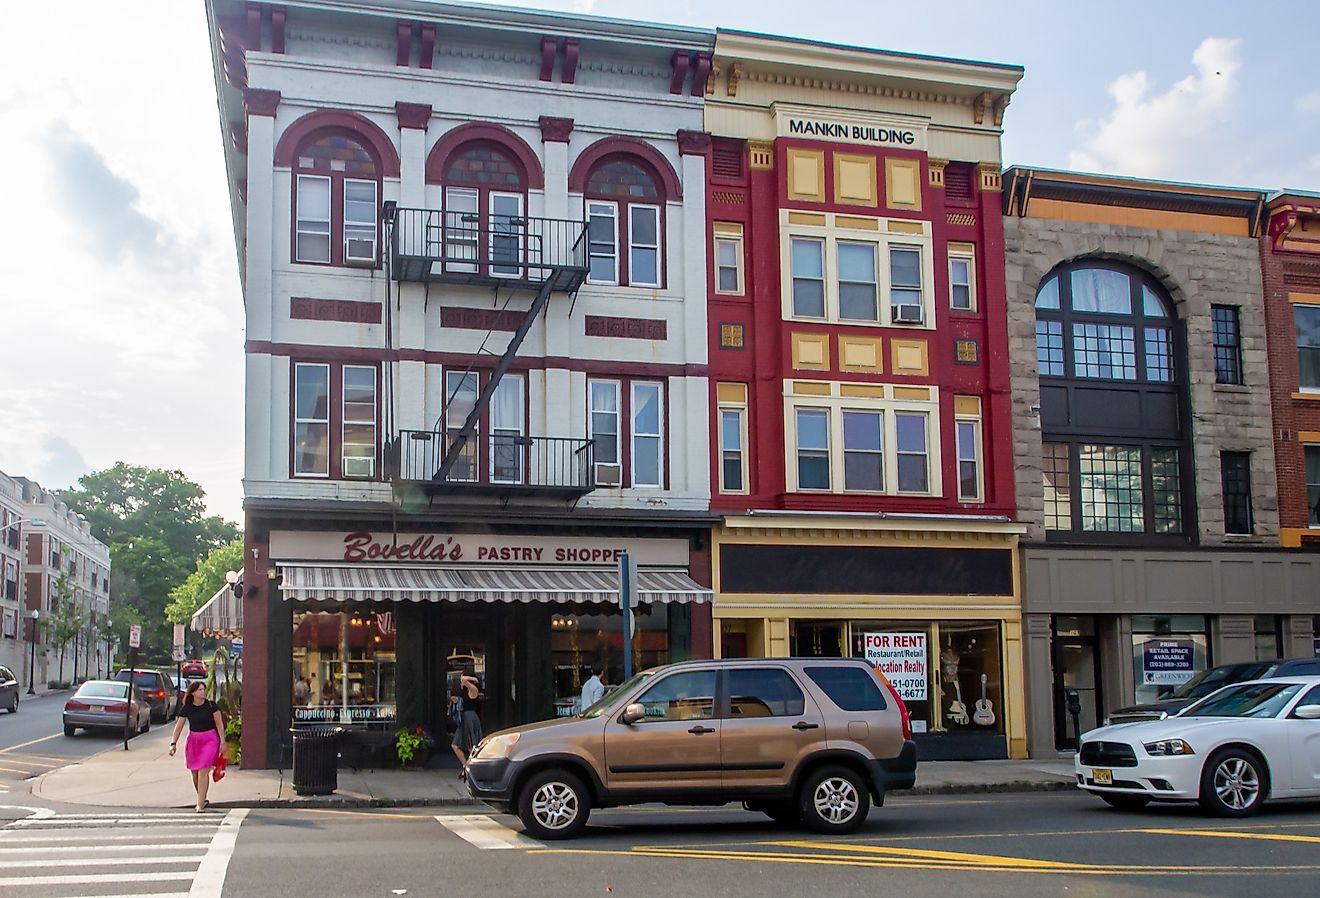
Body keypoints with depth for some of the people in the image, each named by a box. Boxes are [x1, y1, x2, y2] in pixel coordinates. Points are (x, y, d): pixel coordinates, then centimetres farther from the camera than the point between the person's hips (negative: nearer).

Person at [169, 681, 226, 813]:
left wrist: (222, 741, -4)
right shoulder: (186, 708, -1)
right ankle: (203, 799, 30)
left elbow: (219, 723, -1)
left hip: (209, 739, -3)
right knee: (194, 773, 9)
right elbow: (178, 727, 3)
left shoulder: (211, 705, -6)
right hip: (193, 740, 3)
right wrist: (173, 743, -5)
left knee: (203, 771, -13)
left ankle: (200, 804, -11)